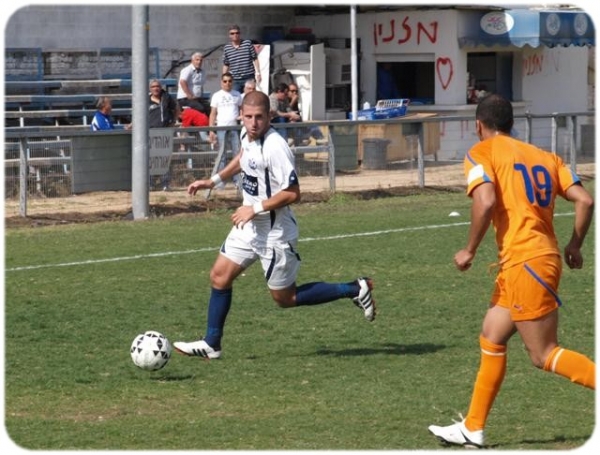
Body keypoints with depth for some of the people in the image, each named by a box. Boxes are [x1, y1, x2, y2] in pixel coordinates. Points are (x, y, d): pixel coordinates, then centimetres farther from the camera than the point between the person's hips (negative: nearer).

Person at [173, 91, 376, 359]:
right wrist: (213, 181, 19)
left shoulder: (274, 148, -27)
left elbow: (292, 194, -26)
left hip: (275, 234, -8)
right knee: (220, 276, 6)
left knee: (285, 298, 4)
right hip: (250, 227, 8)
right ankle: (211, 344, 17)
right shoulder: (247, 135, -1)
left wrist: (255, 208, -23)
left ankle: (355, 291, 13)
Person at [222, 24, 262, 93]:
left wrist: (258, 73, -2)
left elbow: (255, 59, 4)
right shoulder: (226, 48, 6)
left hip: (249, 78, -1)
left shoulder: (248, 43, 1)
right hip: (235, 80, 1)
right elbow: (226, 65, 13)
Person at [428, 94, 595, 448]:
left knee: (545, 355, -5)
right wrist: (575, 246, 18)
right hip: (546, 256, 8)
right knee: (491, 339, 16)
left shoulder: (481, 153, -1)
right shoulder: (545, 156, 17)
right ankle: (473, 429, 19)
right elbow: (584, 200, 7)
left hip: (524, 263, -8)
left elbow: (486, 202, -19)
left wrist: (470, 251, -7)